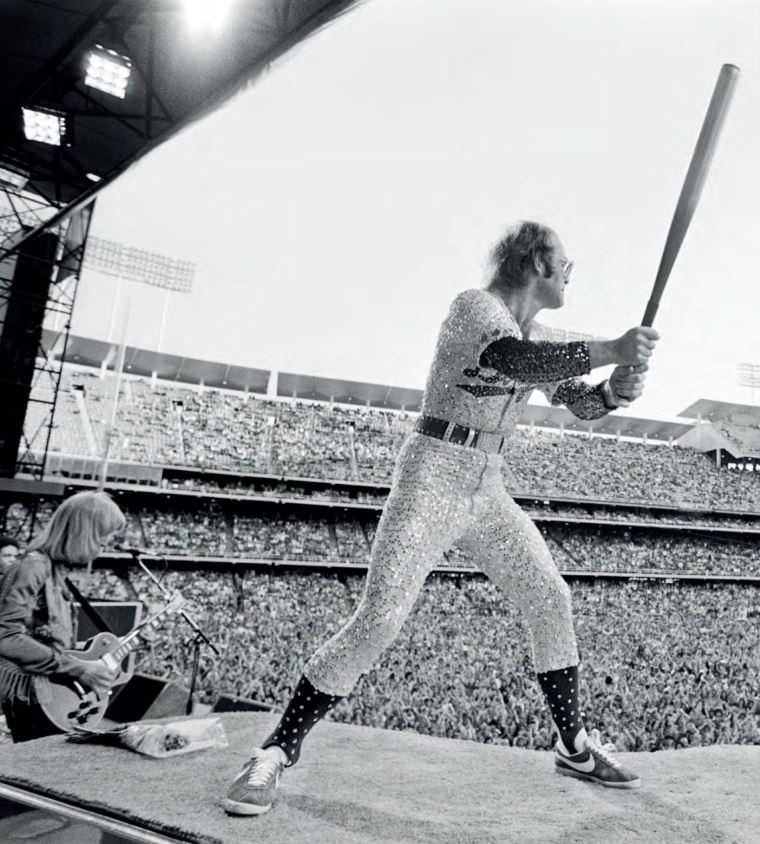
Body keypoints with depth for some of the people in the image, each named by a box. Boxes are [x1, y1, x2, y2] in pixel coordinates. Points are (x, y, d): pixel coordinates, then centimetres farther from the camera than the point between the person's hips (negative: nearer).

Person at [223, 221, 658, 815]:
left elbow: (580, 403, 19)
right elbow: (513, 359, -29)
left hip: (488, 492, 8)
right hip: (434, 478, -8)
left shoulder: (544, 340, 14)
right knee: (381, 619, -16)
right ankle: (277, 753, -1)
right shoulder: (475, 304, -9)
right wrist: (610, 350, -25)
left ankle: (575, 747, 27)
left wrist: (617, 390, -3)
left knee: (552, 601, 8)